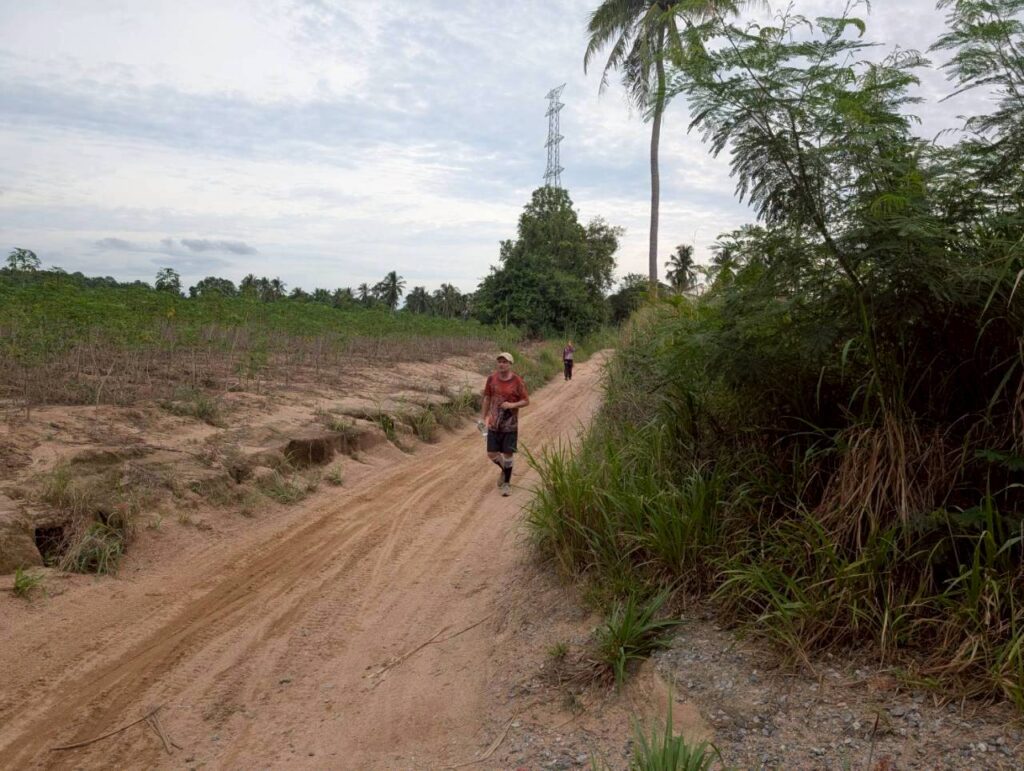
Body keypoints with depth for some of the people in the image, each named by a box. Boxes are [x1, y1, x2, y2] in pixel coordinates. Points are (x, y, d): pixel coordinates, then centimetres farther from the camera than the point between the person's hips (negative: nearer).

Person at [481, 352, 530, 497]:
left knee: (507, 454, 2)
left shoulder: (517, 381, -10)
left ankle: (507, 483, 21)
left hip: (510, 425, -2)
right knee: (492, 454, 4)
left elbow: (526, 401, -5)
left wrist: (512, 405, -22)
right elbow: (487, 398, 8)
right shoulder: (492, 378, -2)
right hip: (494, 424, 3)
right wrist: (483, 417, 5)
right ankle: (504, 469, 36)